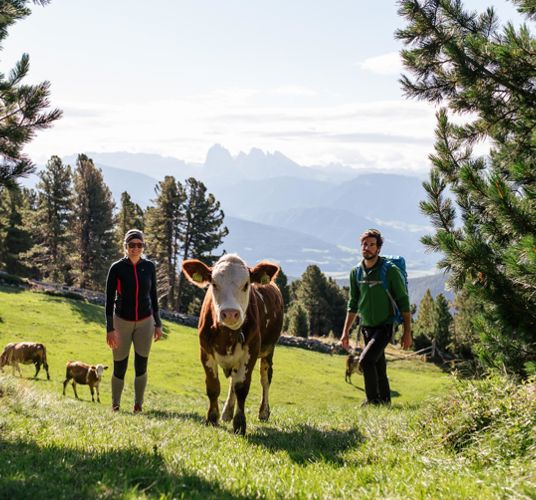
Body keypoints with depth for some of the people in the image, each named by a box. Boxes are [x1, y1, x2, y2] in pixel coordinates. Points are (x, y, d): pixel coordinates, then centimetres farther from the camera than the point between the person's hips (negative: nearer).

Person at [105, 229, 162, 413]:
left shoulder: (149, 267, -2)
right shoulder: (117, 268, -10)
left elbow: (153, 296, 7)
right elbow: (109, 299, -9)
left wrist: (158, 324, 6)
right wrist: (110, 328, -13)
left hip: (145, 322, 2)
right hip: (122, 321, -2)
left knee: (141, 366, 3)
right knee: (119, 368, 1)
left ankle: (138, 405, 17)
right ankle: (115, 405, 18)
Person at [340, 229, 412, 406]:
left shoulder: (390, 271, -12)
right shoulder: (356, 273, 3)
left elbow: (403, 303, -8)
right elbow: (353, 304, 13)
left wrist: (407, 332, -11)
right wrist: (346, 331, 10)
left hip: (384, 326, -5)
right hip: (366, 327, 5)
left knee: (365, 360, -20)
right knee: (378, 367, 11)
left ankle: (373, 400, -9)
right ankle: (385, 401, 23)